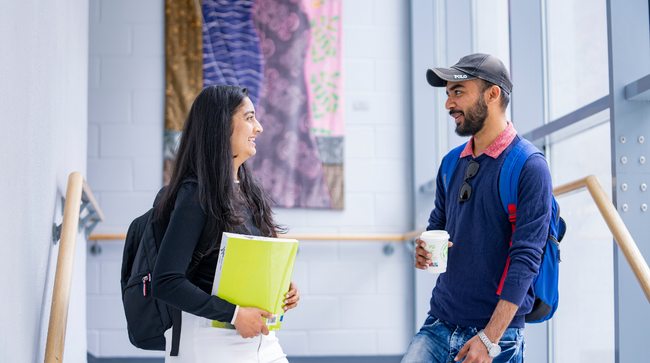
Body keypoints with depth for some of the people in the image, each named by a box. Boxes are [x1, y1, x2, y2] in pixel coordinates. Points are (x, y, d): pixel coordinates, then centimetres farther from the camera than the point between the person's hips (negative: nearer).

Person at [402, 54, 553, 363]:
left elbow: (526, 257, -16)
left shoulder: (529, 167, -11)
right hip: (438, 326, 5)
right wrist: (424, 250, -4)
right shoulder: (452, 163, 10)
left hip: (497, 334, -5)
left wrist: (489, 338, -20)